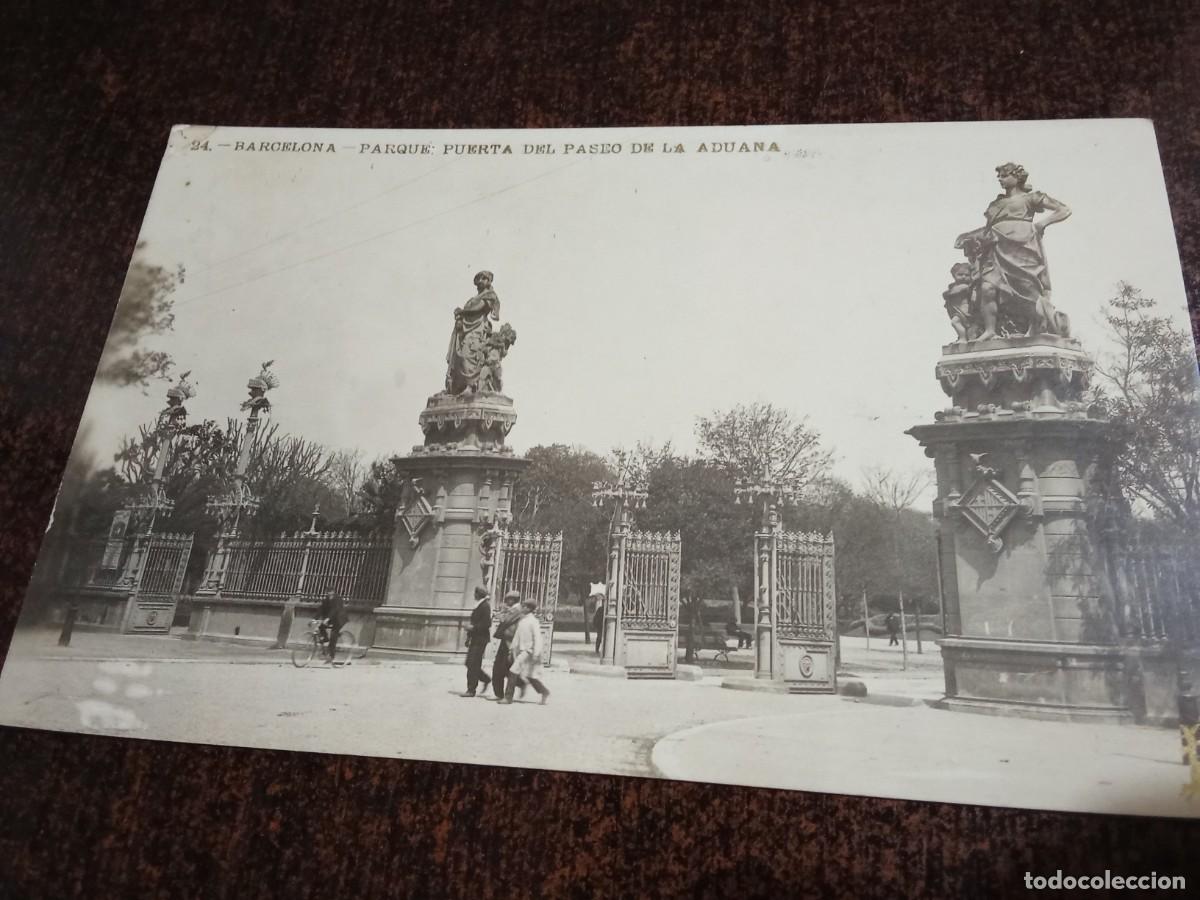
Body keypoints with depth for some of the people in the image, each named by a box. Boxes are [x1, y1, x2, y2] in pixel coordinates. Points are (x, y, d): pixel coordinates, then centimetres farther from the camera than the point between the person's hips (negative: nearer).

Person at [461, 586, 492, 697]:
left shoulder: (485, 606, -13)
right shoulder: (478, 605, 15)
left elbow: (486, 624, -20)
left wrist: (474, 628, -17)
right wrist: (469, 636, 18)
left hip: (480, 639, -9)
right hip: (475, 638, 9)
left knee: (473, 664, -7)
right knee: (469, 663, 11)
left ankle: (471, 690, -1)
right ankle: (486, 680, 24)